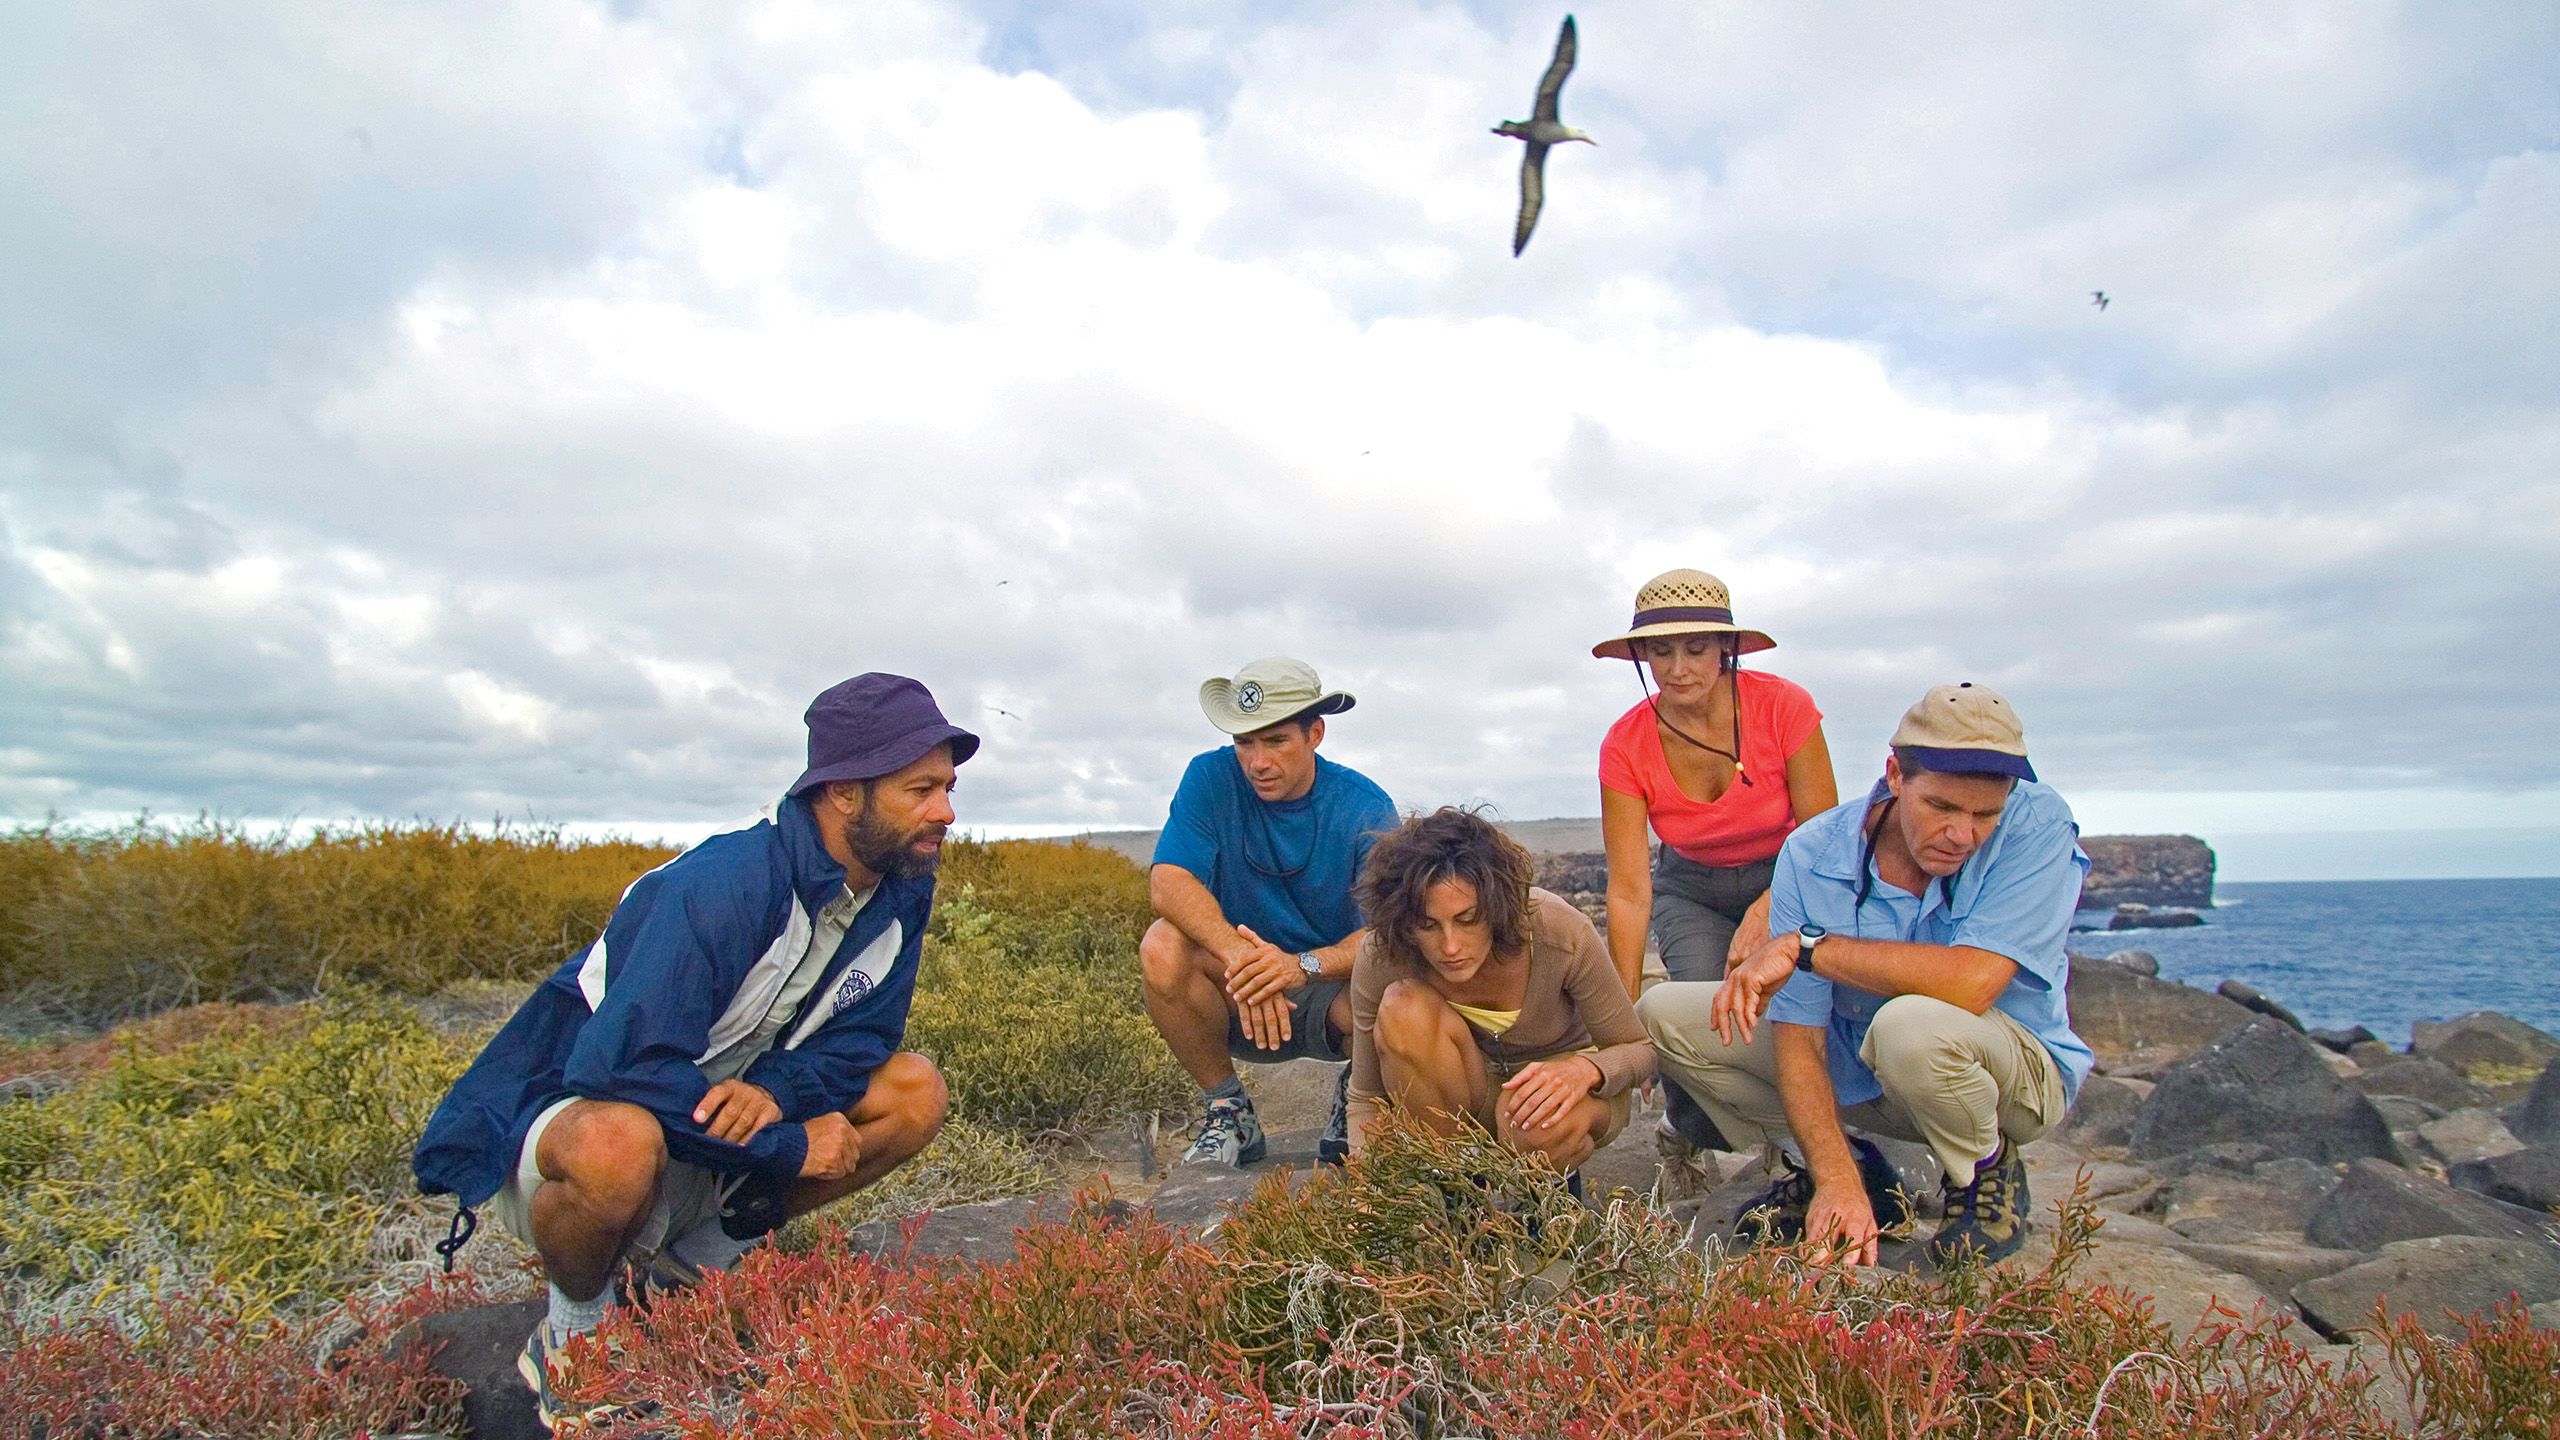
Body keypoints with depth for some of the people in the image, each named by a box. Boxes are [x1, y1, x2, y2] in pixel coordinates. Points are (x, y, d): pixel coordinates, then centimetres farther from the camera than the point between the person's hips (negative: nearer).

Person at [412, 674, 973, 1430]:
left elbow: (861, 1036, -3)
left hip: (719, 1114, 7)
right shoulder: (722, 886, -30)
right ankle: (572, 1331, -6)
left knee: (917, 1091, -7)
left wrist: (776, 1090, -25)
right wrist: (789, 1147, -27)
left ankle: (684, 1267, 4)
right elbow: (619, 1066, -34)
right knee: (620, 1143, -41)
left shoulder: (902, 892, -8)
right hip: (562, 1111, -7)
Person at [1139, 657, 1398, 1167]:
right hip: (1237, 1001, 1)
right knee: (1162, 948, -28)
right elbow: (1168, 882, -23)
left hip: (1331, 991, -1)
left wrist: (1305, 966, -41)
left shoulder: (1365, 807, -12)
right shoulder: (1212, 779, -10)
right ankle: (1226, 1108, -6)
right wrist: (1237, 954, -40)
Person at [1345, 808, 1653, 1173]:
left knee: (1541, 1121, -38)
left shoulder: (1562, 933, -29)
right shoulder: (1381, 958, -25)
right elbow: (1366, 1096, -13)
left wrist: (1585, 1069, -36)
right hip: (1464, 1095, 2)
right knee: (1404, 1009, -30)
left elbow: (1641, 1051, -14)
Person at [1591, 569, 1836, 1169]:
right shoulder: (1626, 747, -20)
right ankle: (1685, 1129, 7)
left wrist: (1766, 911, -32)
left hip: (1787, 879, 0)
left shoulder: (1783, 706, -23)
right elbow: (1629, 888, -20)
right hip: (1691, 891, 1)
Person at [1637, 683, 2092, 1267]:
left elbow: (1970, 985, -37)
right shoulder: (1813, 854, -18)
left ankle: (1988, 1176, -4)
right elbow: (1798, 1034, -20)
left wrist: (1805, 946, -30)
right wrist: (1836, 1180, -32)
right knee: (1662, 1015, -10)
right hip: (1858, 1071, 4)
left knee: (1911, 1023, -39)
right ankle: (1854, 1167, 5)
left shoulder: (2037, 825, -24)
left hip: (2015, 1072, -3)